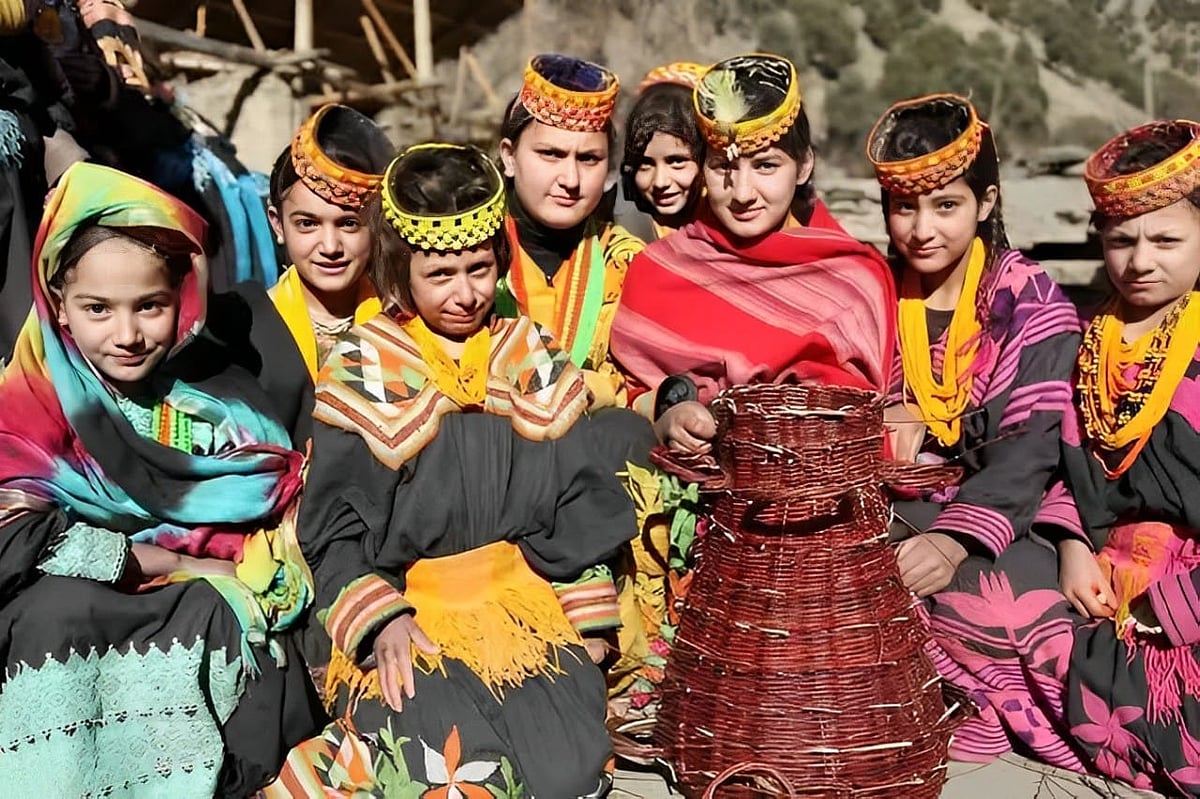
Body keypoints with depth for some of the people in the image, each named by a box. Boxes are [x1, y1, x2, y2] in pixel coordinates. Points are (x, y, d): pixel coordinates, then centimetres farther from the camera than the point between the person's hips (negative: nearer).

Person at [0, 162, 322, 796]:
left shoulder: (224, 397, 4)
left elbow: (288, 513, 0)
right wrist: (181, 564, -14)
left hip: (208, 626, 2)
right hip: (57, 629, -1)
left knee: (218, 615, -30)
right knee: (57, 606, -32)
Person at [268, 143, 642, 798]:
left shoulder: (534, 362, 8)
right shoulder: (362, 371, -2)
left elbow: (578, 506, 11)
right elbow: (332, 527, -1)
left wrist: (588, 618, 7)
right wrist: (380, 620, -15)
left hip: (523, 603, 3)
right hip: (402, 611, -3)